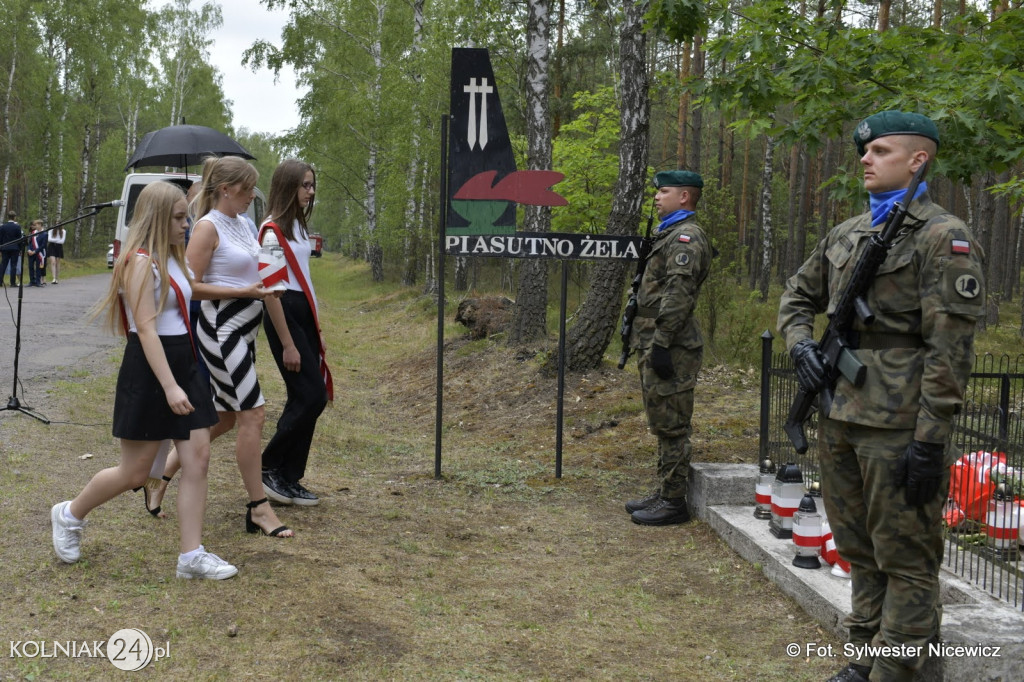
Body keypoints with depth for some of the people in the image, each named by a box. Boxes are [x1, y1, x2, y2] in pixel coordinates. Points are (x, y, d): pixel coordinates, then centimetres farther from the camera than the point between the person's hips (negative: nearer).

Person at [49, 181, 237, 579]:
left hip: (183, 364, 9)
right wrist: (169, 386, -27)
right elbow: (146, 329, -21)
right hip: (149, 370, -9)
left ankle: (191, 555, 6)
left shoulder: (171, 259, 13)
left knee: (198, 458, 1)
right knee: (135, 472, 3)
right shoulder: (141, 262, -15)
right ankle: (69, 515, 28)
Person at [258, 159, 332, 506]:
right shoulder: (272, 230, -12)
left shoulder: (297, 225, 15)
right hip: (283, 315, -9)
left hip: (304, 312, 9)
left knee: (305, 398, 8)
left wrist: (316, 330, 17)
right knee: (311, 396, -10)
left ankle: (289, 479, 15)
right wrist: (287, 344, -17)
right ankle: (269, 468, 3)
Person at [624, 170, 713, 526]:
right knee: (663, 425, 15)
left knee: (671, 425, -6)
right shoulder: (670, 235, 21)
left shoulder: (686, 237, -13)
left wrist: (661, 344, -24)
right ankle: (664, 493, 24)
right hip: (657, 345, 11)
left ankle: (673, 502, 0)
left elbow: (678, 295, -22)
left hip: (670, 348, -11)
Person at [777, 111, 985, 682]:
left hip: (898, 427, -8)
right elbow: (799, 296, 27)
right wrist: (801, 342, 5)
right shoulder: (846, 235, 14)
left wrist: (931, 441, -19)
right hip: (840, 419, 8)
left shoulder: (944, 237, -9)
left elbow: (950, 349, -15)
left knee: (905, 559, 3)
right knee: (859, 550, 17)